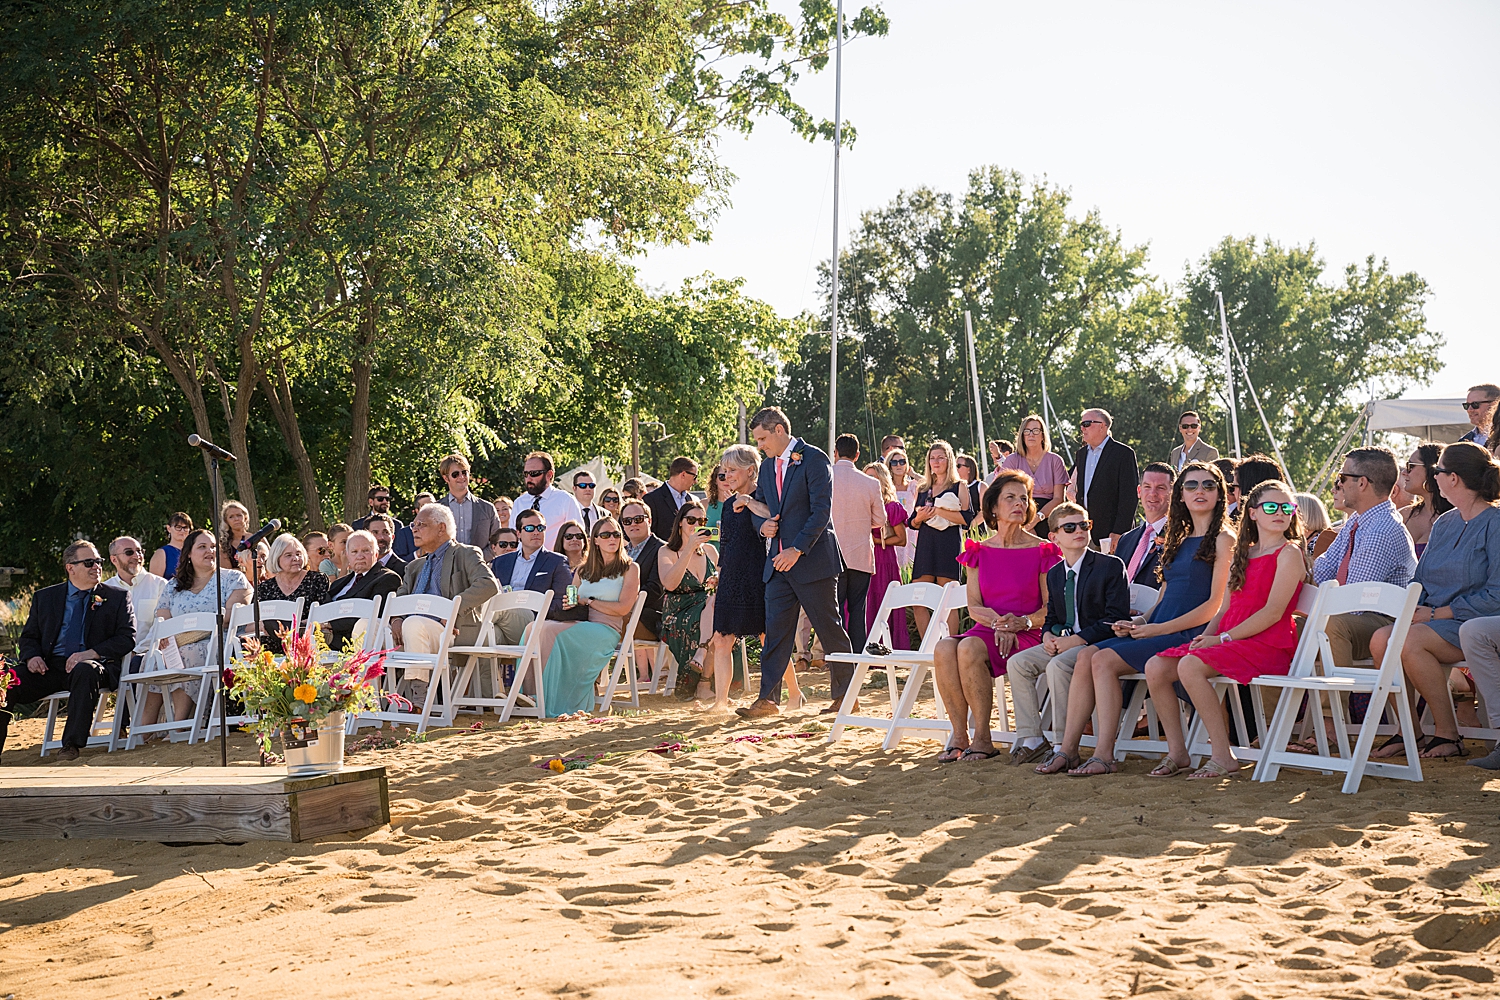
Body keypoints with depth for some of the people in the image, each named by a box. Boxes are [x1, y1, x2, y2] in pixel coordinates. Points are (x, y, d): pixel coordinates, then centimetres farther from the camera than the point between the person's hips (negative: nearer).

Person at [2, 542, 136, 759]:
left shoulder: (116, 597, 12)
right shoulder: (44, 597, 19)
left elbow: (127, 638, 1)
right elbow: (28, 637, 20)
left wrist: (92, 653, -16)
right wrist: (32, 657, -5)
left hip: (94, 665, -3)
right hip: (49, 666, 3)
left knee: (85, 670, -39)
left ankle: (72, 744, -36)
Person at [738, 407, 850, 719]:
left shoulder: (813, 459, -8)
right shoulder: (767, 467, 15)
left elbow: (822, 510, -15)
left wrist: (798, 549, -20)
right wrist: (763, 525, 1)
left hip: (813, 559, -7)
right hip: (779, 562, 7)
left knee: (829, 629, 1)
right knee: (775, 629, 2)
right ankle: (768, 698, 4)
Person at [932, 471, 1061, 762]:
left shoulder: (1041, 551, 4)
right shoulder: (980, 551, 14)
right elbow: (974, 606, 8)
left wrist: (1021, 622, -18)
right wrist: (998, 623, -13)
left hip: (1027, 637, -4)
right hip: (986, 630, 4)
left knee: (969, 648, -33)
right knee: (944, 649, -30)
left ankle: (982, 739, -24)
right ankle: (959, 736, -23)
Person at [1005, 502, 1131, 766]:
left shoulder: (1111, 566, -5)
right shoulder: (1054, 574, 16)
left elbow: (1116, 618, -12)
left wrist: (1076, 640, -18)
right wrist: (1048, 636, -3)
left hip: (1096, 643, -7)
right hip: (1063, 643, 7)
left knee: (1057, 665, -33)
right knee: (1017, 663, -13)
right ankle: (1030, 739, -9)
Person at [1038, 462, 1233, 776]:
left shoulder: (1222, 539, -2)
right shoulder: (1178, 540, 23)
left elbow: (1217, 603, -11)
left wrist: (1158, 628, -14)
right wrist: (1140, 623, 2)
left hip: (1188, 635, -7)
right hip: (1158, 629, 7)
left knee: (1104, 660, -24)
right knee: (1086, 656, -13)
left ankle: (1104, 755, -23)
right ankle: (1068, 750, -15)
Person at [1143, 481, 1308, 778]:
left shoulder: (1289, 553, -2)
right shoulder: (1243, 554, 22)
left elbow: (1273, 611, -13)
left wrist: (1224, 638, -15)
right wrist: (1207, 636, 0)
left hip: (1268, 645, -8)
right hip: (1230, 641, 8)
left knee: (1190, 666, -31)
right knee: (1156, 667, -10)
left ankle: (1223, 756, -23)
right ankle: (1177, 752, -3)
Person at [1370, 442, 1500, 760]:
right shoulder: (1443, 524, 18)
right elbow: (1420, 582, 20)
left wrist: (1437, 613, -15)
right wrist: (1414, 609, -3)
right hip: (1435, 621, 7)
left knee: (1410, 642, -31)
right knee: (1381, 639, -21)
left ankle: (1448, 734, -17)